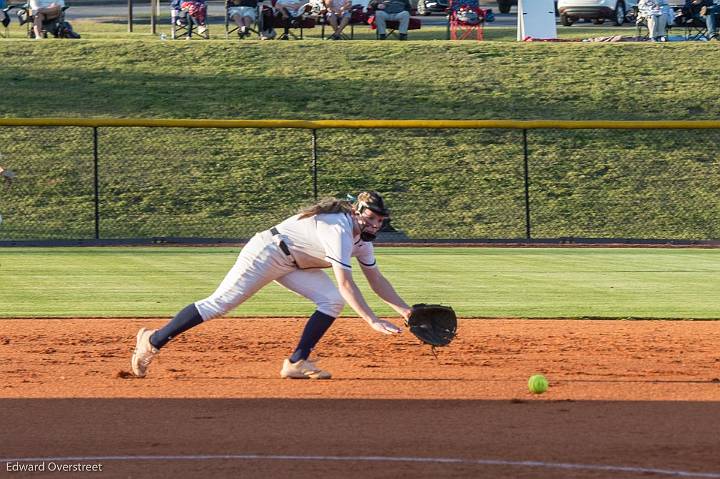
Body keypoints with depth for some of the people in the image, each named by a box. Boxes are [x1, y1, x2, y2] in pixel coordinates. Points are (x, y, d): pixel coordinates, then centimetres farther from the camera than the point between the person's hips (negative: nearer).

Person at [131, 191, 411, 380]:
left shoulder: (363, 237, 1)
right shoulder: (339, 230, -29)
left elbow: (376, 280, 8)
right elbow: (345, 283, -36)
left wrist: (405, 310, -2)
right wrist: (372, 321, -40)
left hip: (293, 264, 9)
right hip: (267, 253, -9)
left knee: (333, 301, -9)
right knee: (218, 305, -12)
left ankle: (297, 363, -7)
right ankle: (153, 341, -2)